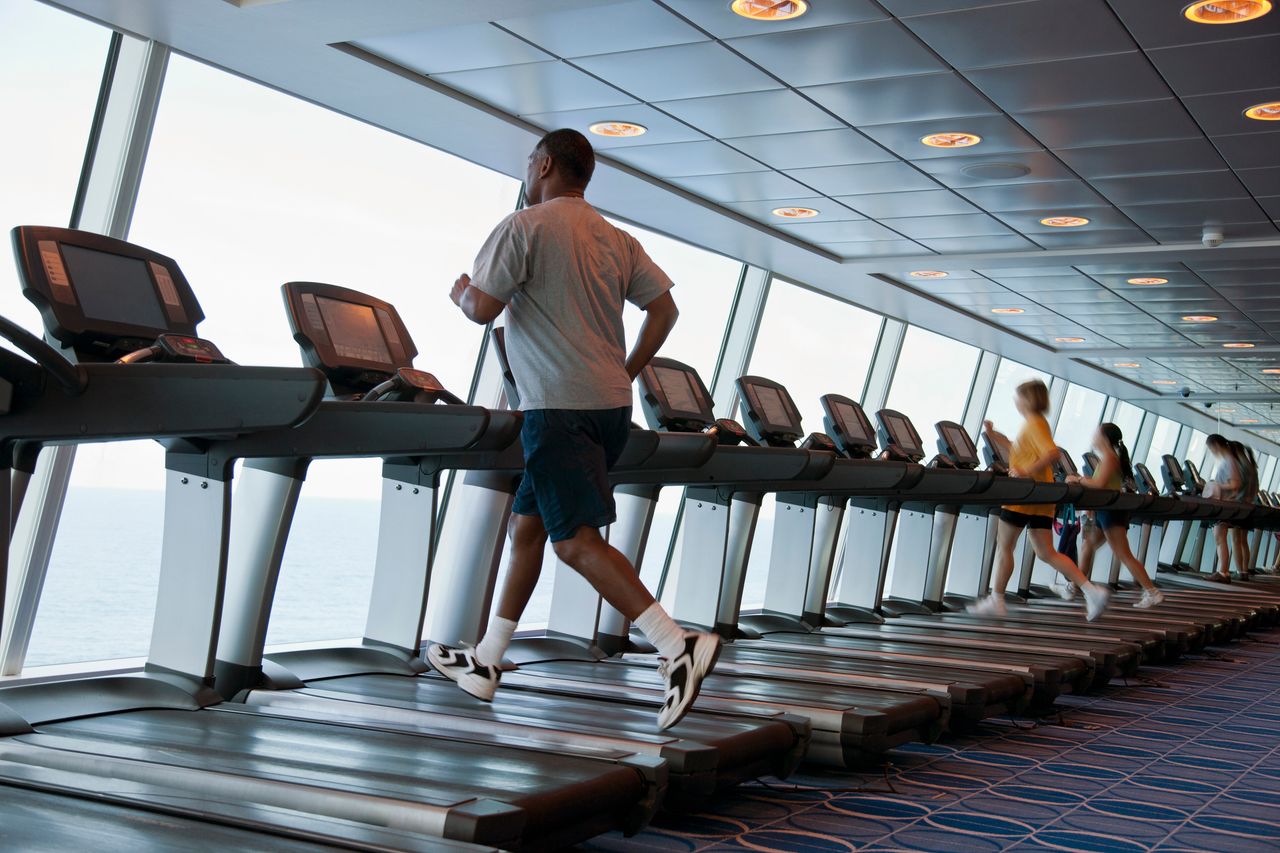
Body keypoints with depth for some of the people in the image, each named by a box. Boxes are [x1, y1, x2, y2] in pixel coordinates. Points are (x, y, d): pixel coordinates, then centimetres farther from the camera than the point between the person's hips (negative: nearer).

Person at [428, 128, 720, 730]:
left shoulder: (525, 227, -6)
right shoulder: (616, 240, 16)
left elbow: (483, 308, -12)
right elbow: (664, 308, 11)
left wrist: (460, 293, 11)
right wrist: (627, 372, 19)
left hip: (560, 408, -9)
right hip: (611, 405, 9)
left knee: (577, 541, -11)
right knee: (526, 526, 15)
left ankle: (679, 647, -21)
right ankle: (486, 662, 22)